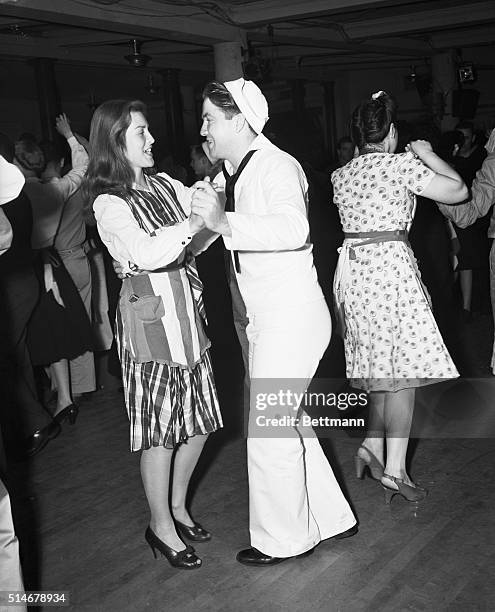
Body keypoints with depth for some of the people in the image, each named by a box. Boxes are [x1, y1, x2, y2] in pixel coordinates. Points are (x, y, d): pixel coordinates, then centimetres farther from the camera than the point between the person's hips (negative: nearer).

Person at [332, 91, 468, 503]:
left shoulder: (341, 176, 10)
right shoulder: (401, 165, -7)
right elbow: (459, 191, -4)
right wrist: (428, 156, 9)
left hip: (352, 266, 7)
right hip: (390, 266, -7)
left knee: (381, 366, 18)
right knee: (402, 369, -1)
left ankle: (372, 446, 15)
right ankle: (394, 470, 3)